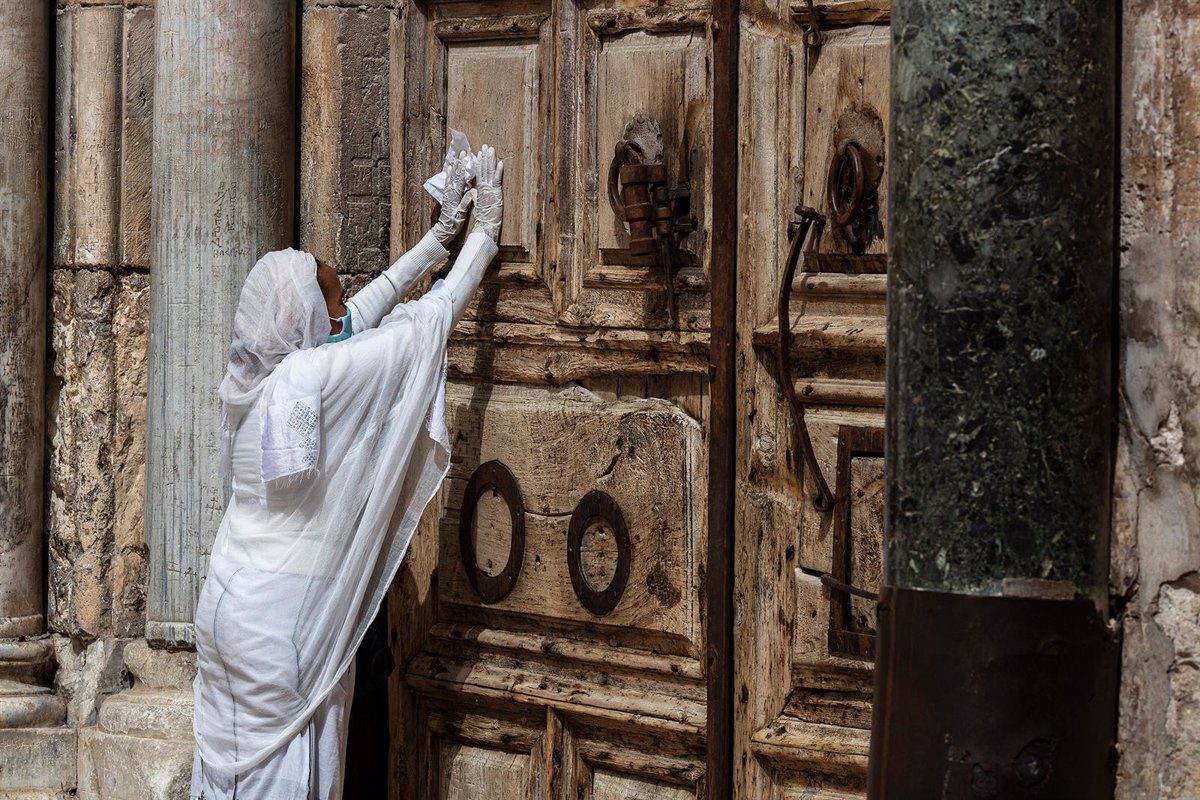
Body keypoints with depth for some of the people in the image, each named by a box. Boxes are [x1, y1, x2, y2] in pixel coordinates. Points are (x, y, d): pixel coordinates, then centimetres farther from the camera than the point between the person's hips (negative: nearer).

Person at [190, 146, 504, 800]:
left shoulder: (253, 373, 5)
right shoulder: (320, 375, -17)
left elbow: (364, 310, 16)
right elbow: (430, 317, -8)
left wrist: (439, 236, 23)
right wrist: (485, 231, 6)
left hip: (230, 597, 8)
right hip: (282, 616, -8)